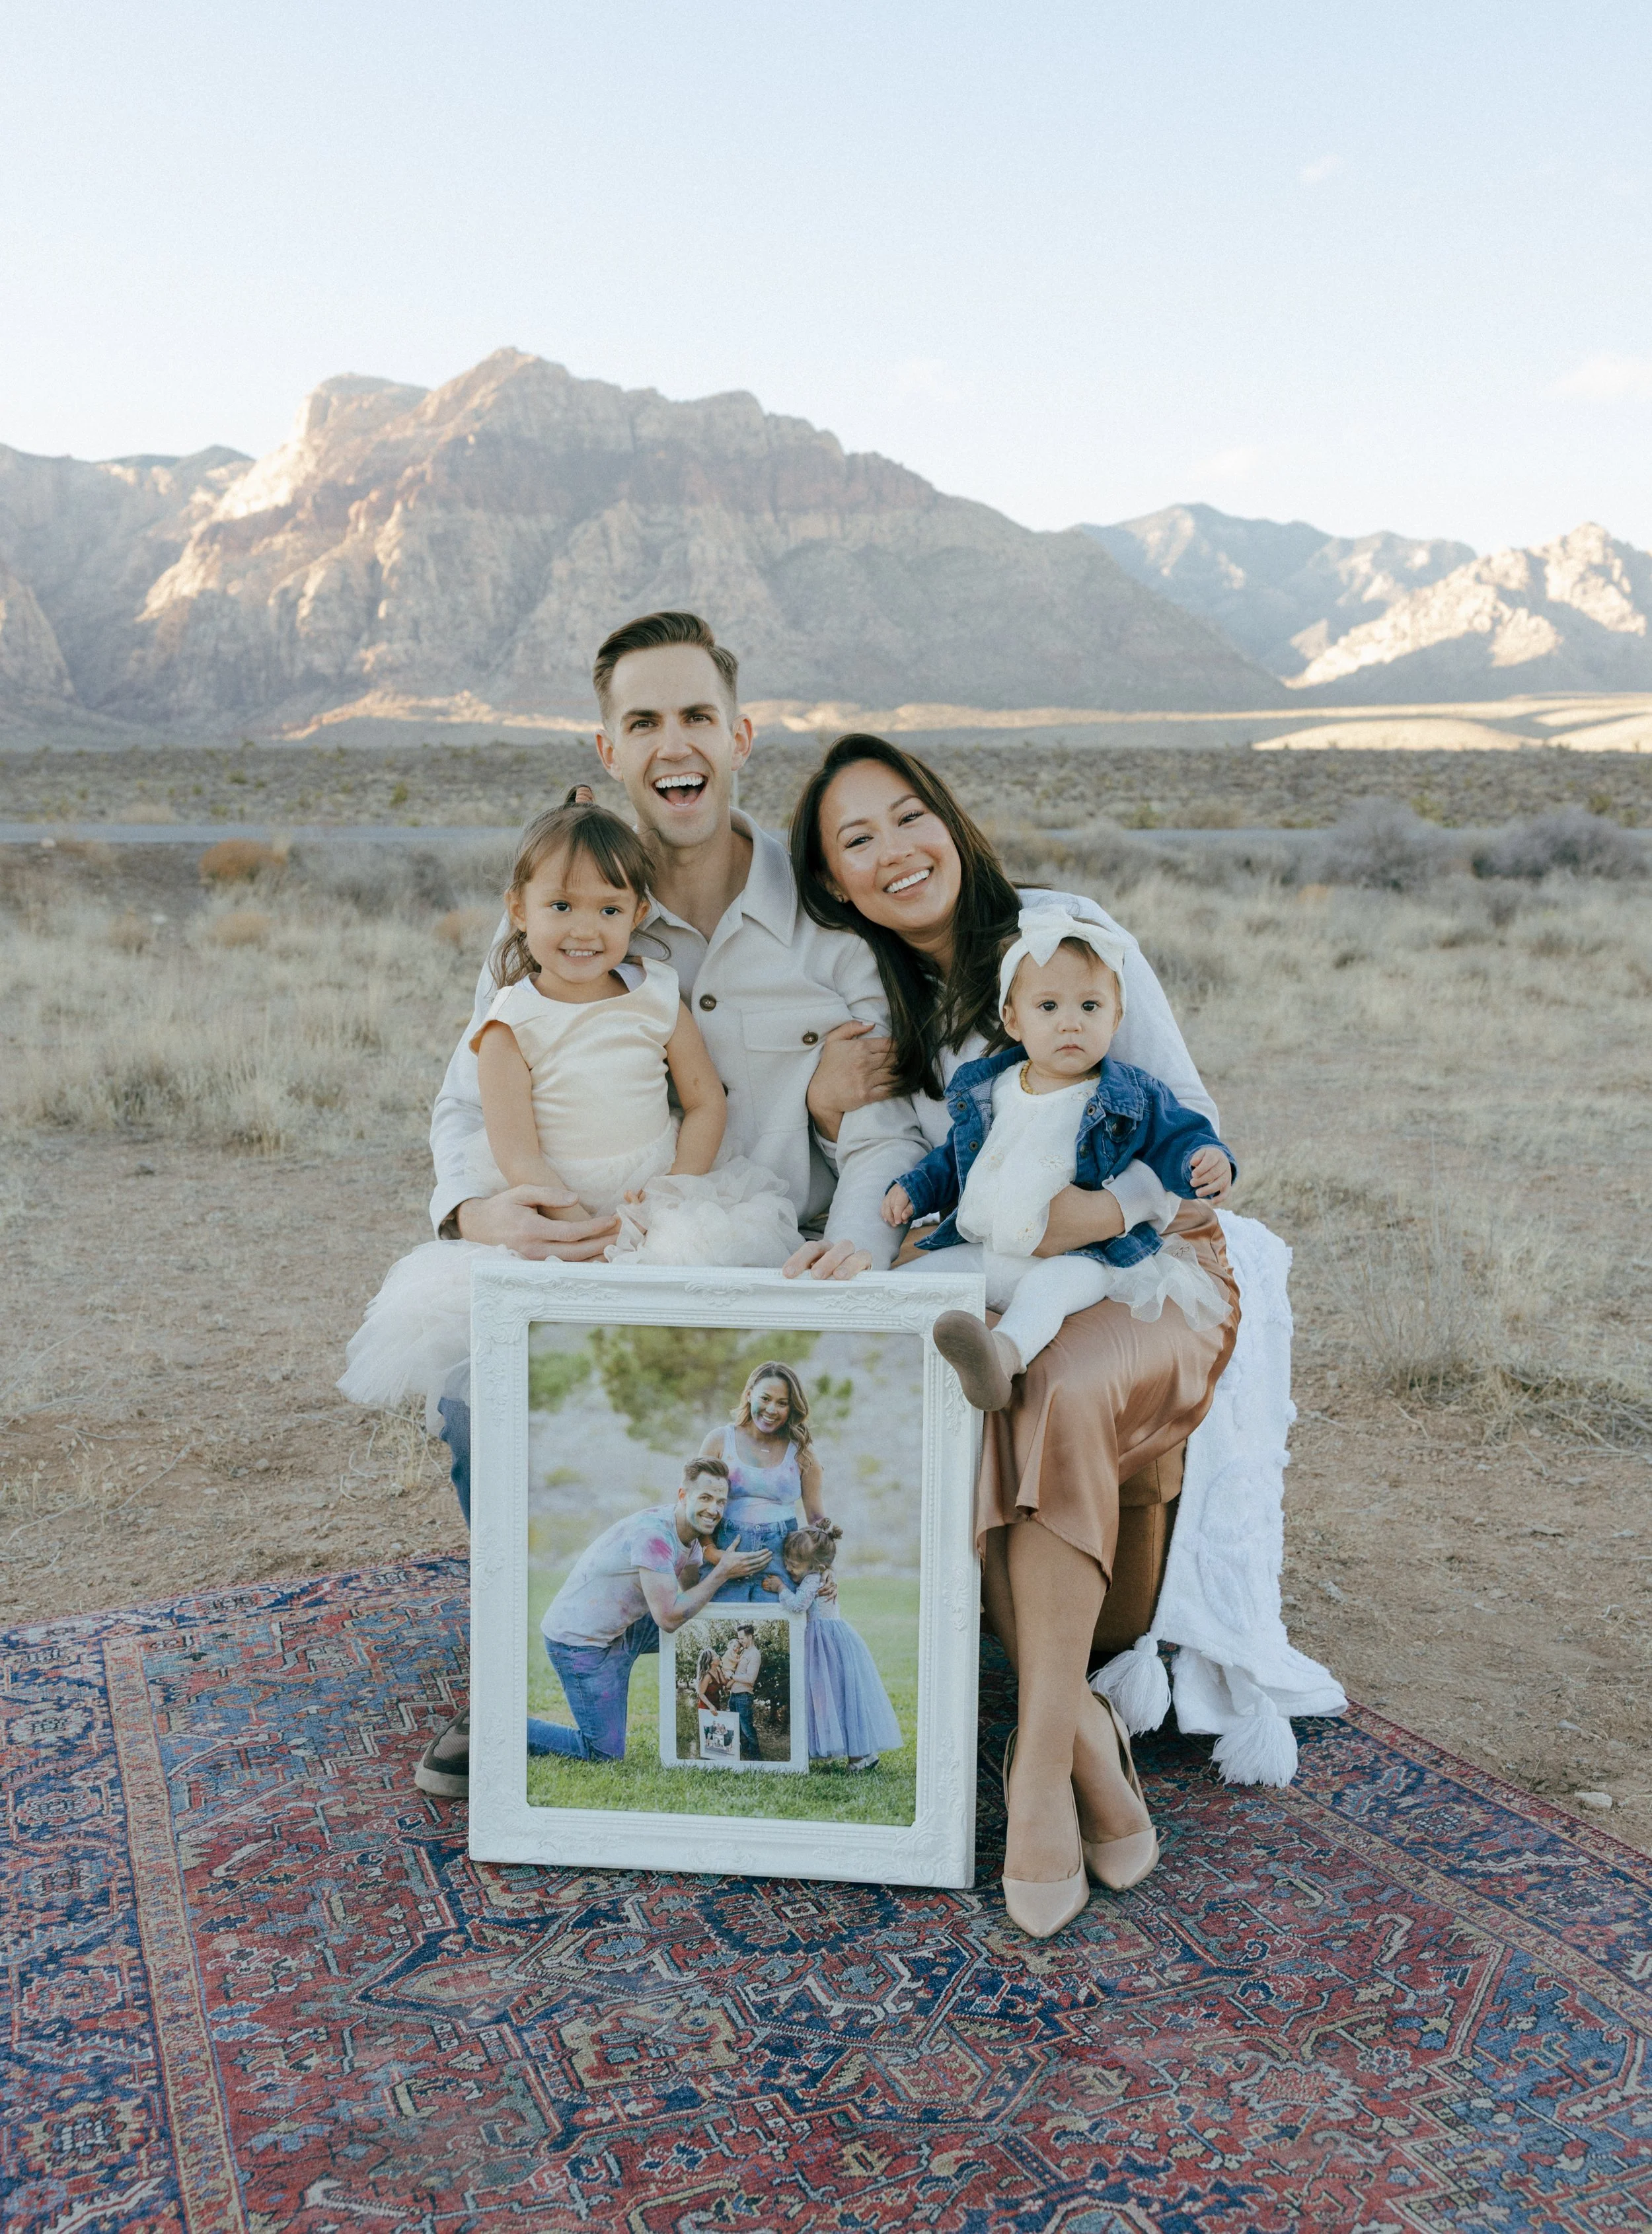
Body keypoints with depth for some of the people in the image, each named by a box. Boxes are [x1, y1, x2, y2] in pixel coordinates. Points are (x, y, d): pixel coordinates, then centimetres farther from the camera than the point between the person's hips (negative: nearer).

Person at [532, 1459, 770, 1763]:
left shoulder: (690, 1533, 0)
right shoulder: (654, 1535, -28)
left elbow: (693, 1593, 8)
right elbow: (669, 1618, -27)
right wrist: (723, 1572, -22)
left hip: (621, 1629, 9)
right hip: (578, 1642, -9)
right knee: (606, 1754, -4)